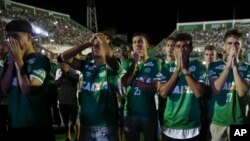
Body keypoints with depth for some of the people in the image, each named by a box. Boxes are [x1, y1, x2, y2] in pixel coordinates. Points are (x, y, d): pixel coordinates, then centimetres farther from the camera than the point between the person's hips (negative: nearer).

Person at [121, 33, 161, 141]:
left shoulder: (154, 63, -4)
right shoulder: (128, 63, 4)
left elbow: (155, 87, -11)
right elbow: (125, 83, -10)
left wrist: (134, 81, -12)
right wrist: (135, 62, -11)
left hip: (149, 113, -2)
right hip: (130, 112, 2)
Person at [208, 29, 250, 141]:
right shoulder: (214, 66, -1)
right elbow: (216, 89, -15)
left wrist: (235, 66, -18)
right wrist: (228, 65, -17)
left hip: (238, 120, 1)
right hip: (217, 120, 0)